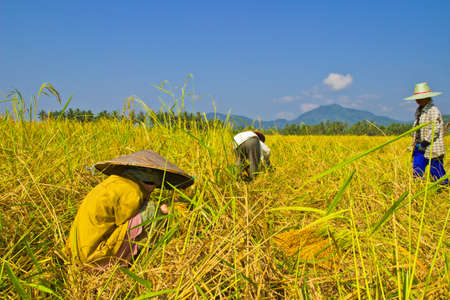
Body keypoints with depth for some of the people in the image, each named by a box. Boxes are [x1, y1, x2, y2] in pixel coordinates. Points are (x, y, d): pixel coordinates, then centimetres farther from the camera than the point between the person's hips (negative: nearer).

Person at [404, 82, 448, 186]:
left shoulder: (434, 111, -13)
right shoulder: (419, 110, 14)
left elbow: (435, 129, -19)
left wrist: (426, 141, -21)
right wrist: (415, 143, 20)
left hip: (432, 148, -8)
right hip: (420, 147, 8)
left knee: (437, 172, -1)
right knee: (417, 172, 6)